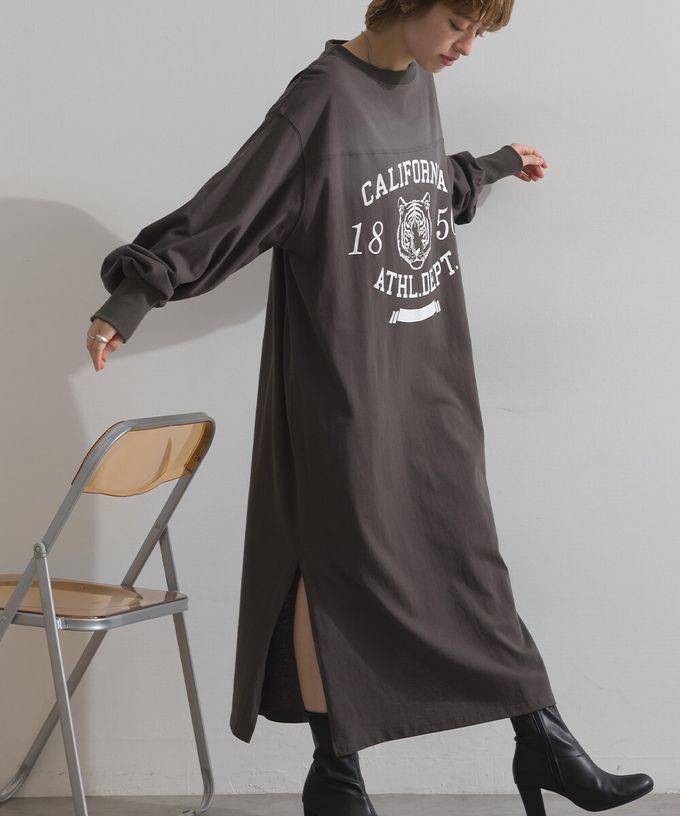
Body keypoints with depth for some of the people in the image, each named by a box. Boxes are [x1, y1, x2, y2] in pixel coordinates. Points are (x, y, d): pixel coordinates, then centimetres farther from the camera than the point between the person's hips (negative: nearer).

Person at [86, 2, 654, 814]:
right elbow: (232, 206, -15)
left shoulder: (418, 86, 10)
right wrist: (133, 296, -18)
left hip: (431, 376, 7)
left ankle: (541, 743, 17)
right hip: (344, 380, -7)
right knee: (344, 563, 1)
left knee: (468, 551, 10)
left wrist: (496, 164, 42)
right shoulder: (324, 95, -12)